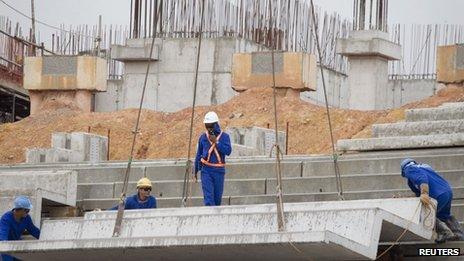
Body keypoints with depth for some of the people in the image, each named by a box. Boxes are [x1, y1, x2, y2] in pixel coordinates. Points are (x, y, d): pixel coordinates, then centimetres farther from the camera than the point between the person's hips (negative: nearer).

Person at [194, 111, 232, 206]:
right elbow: (198, 155, 14)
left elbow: (228, 151, -14)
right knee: (208, 196, -12)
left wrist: (216, 142, -19)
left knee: (217, 196, 8)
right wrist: (196, 171, 17)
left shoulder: (224, 137, 1)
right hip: (206, 170, 0)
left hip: (219, 171, 0)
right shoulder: (203, 137, 6)